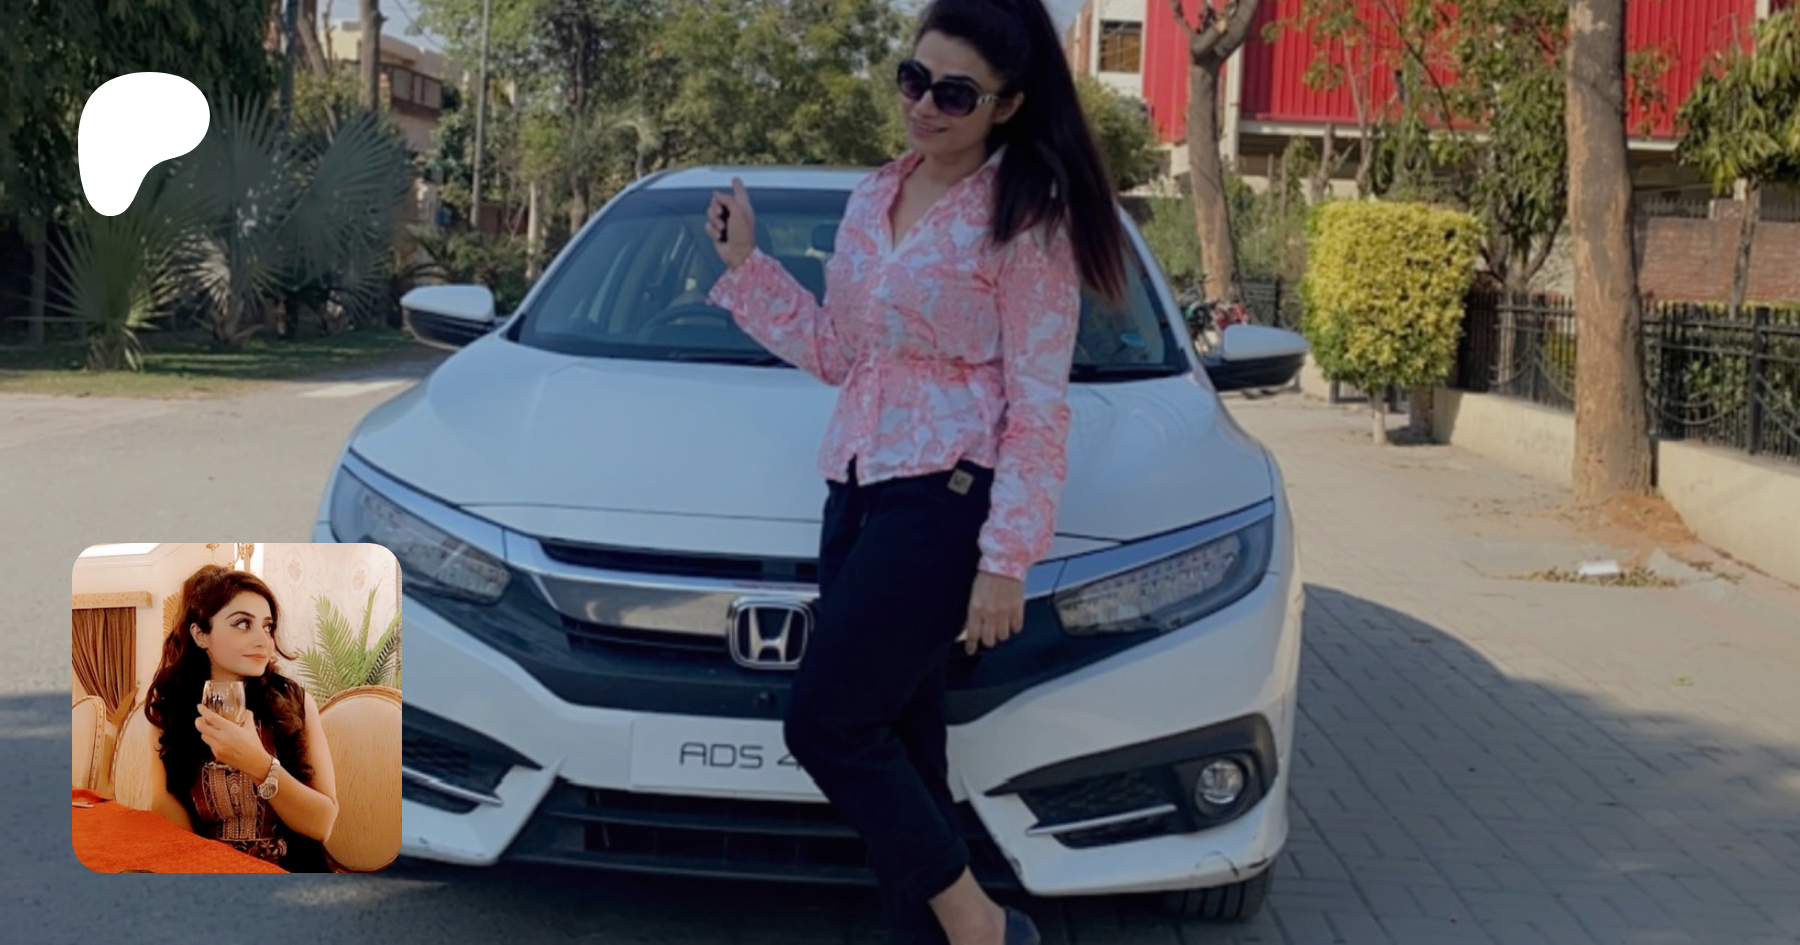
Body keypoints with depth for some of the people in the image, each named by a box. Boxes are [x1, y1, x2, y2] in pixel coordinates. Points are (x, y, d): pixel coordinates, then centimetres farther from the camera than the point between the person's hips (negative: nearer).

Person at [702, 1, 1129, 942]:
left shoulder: (1025, 217, -8)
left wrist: (1006, 558, -14)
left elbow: (1038, 404, -10)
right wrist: (746, 262, 10)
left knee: (825, 723, -10)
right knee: (893, 741, 9)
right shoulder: (873, 198, 13)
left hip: (947, 501, -7)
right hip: (855, 491, 7)